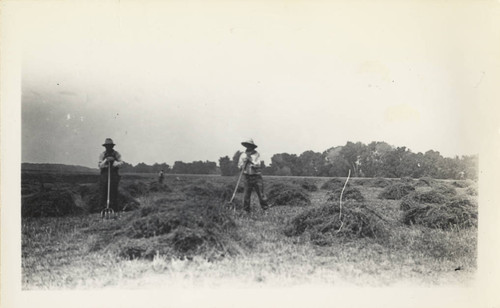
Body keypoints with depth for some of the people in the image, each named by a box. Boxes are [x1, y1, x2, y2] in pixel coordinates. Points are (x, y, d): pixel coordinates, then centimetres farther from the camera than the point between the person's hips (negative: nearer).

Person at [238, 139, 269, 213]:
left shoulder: (256, 154, 0)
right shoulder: (243, 155, 8)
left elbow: (257, 165, -9)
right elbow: (240, 166, 7)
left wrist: (251, 160, -17)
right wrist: (244, 161, -8)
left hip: (257, 177, -2)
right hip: (248, 177, 2)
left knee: (261, 194, -1)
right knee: (246, 195, 0)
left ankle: (266, 209, 5)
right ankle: (246, 211, 9)